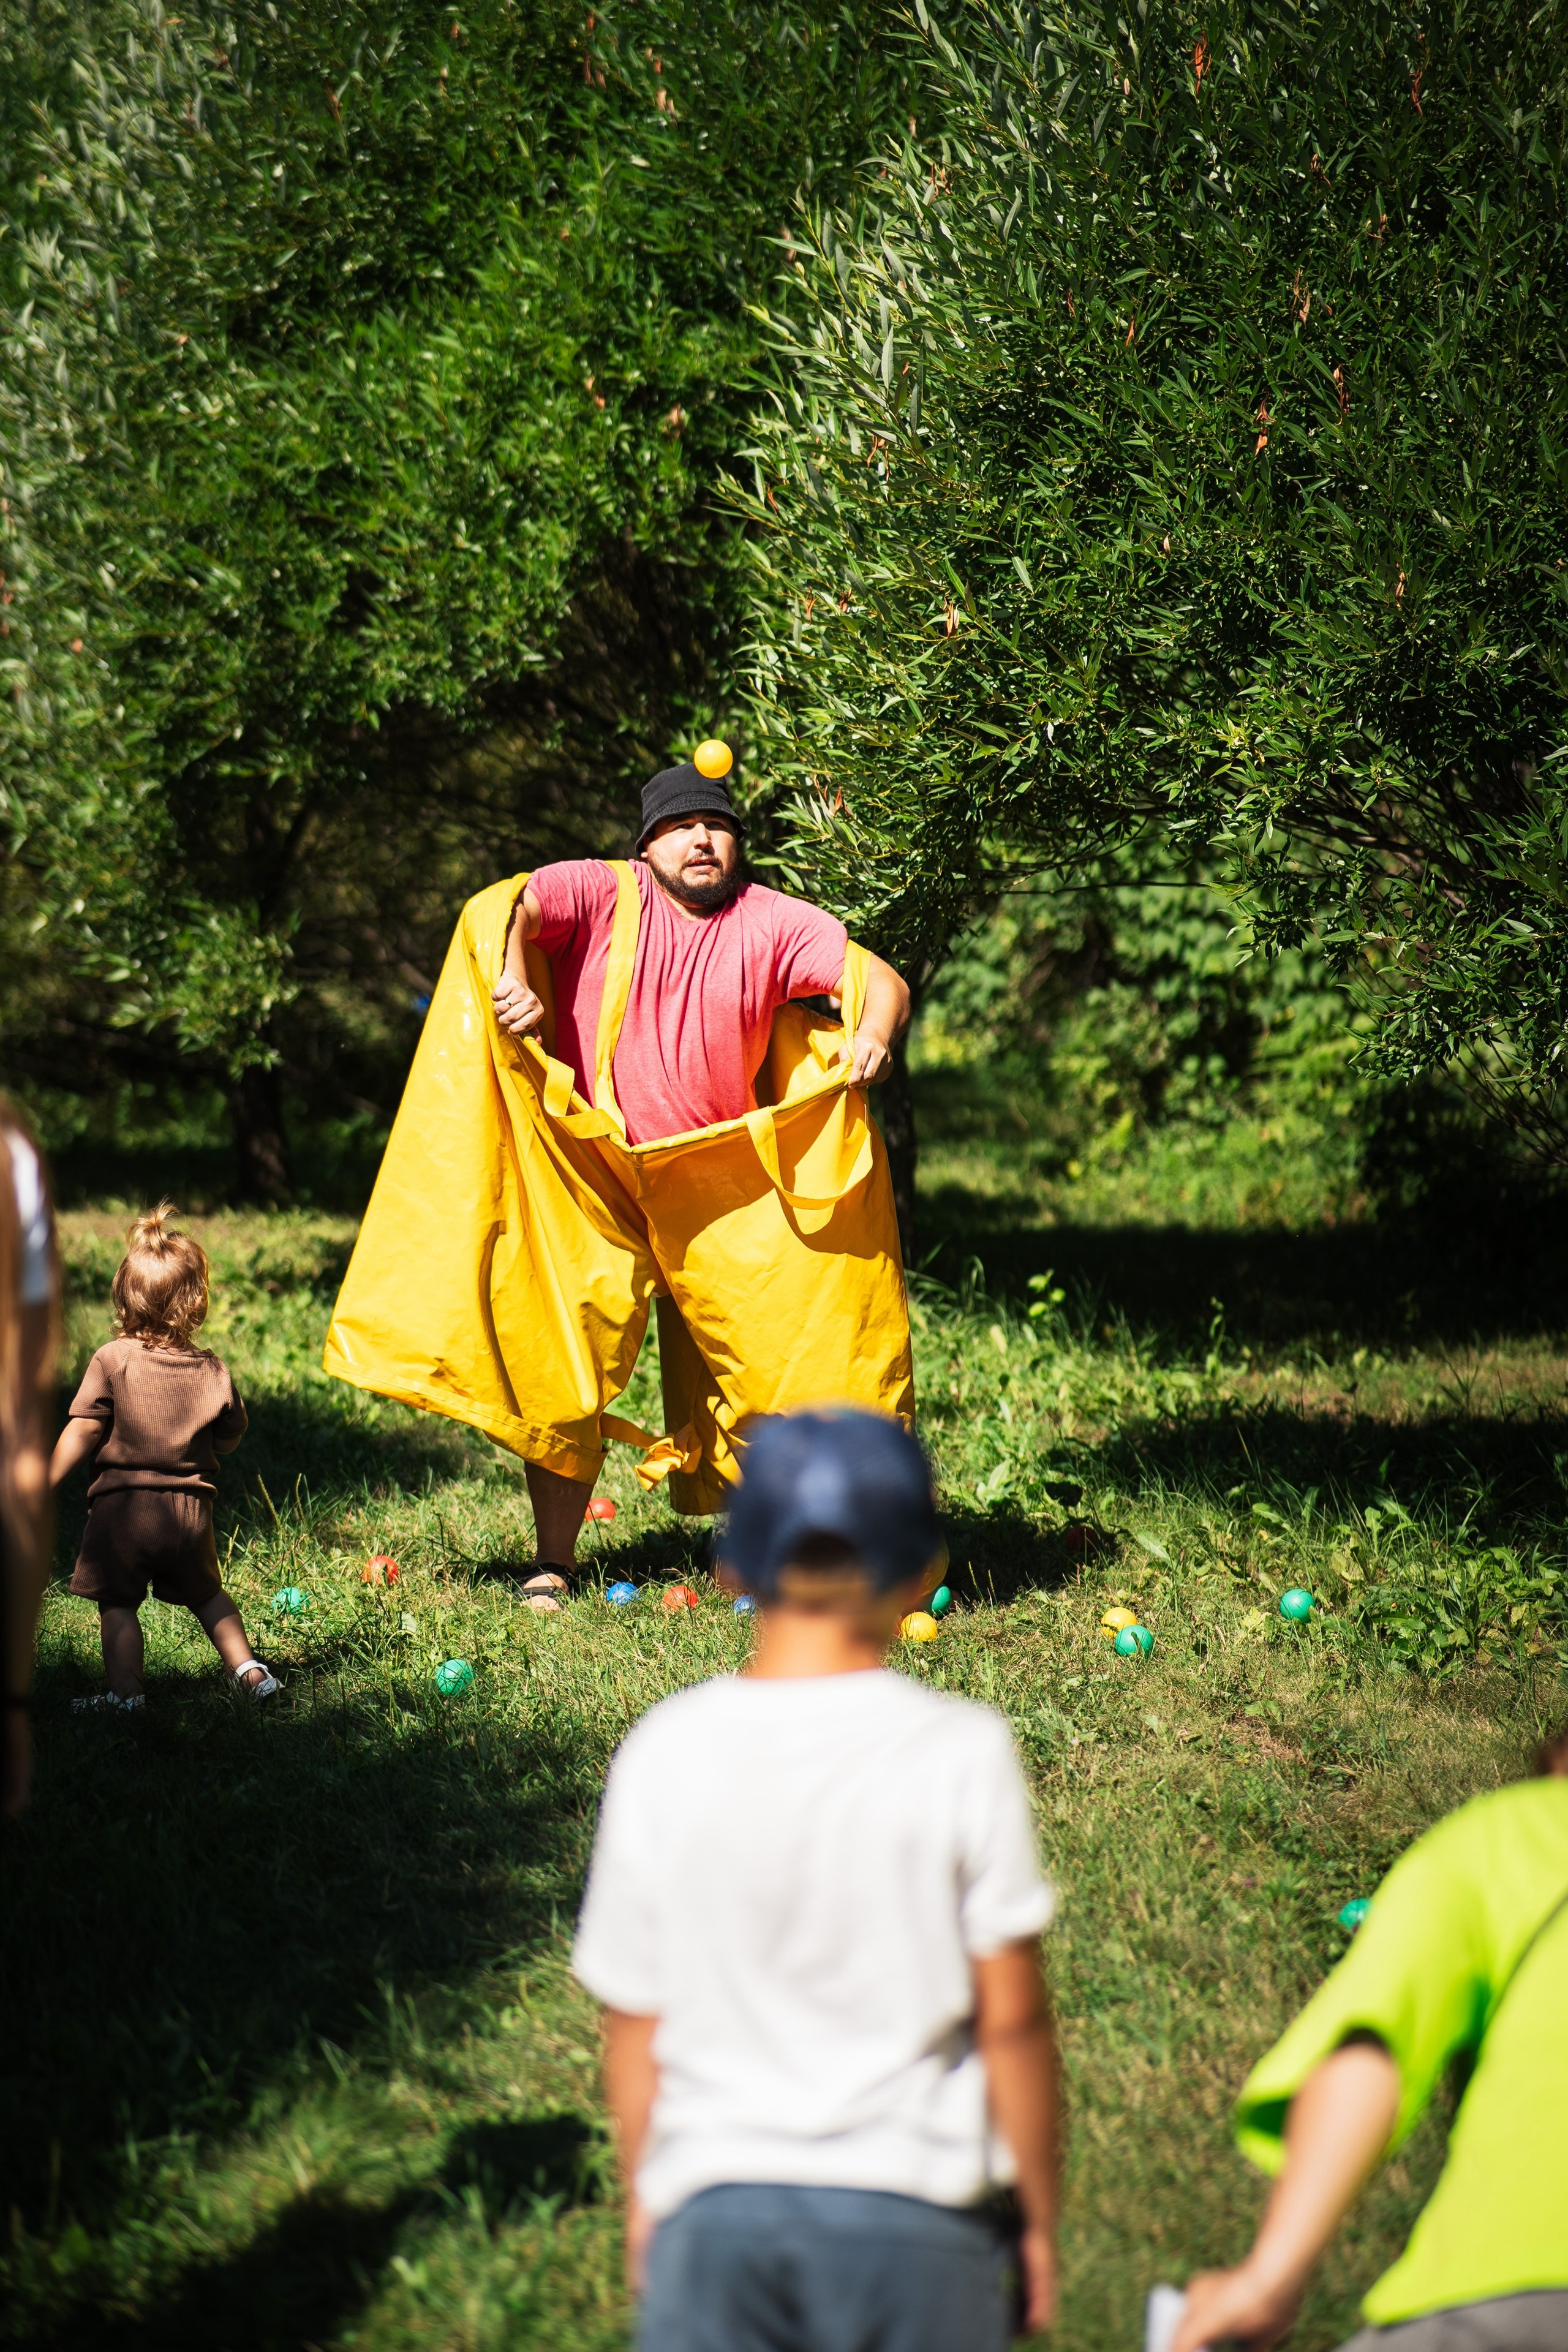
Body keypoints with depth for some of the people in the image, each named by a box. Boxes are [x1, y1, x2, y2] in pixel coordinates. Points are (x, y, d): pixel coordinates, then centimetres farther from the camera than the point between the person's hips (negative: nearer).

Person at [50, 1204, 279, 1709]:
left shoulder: (111, 1361, -10)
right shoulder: (212, 1371, -2)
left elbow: (82, 1432, -11)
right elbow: (230, 1439, 9)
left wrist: (42, 1486, -5)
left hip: (122, 1506, -3)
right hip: (190, 1507, 3)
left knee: (117, 1603, 6)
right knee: (206, 1595, 22)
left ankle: (125, 1693, 2)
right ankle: (247, 1670, 22)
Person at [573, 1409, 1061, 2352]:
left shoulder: (666, 1753, -5)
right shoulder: (961, 1753, -10)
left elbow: (634, 2022, 2)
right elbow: (1010, 2017, -6)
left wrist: (642, 2198, 17)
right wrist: (1040, 2213, 7)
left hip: (716, 2207, 1)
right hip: (912, 2209, -1)